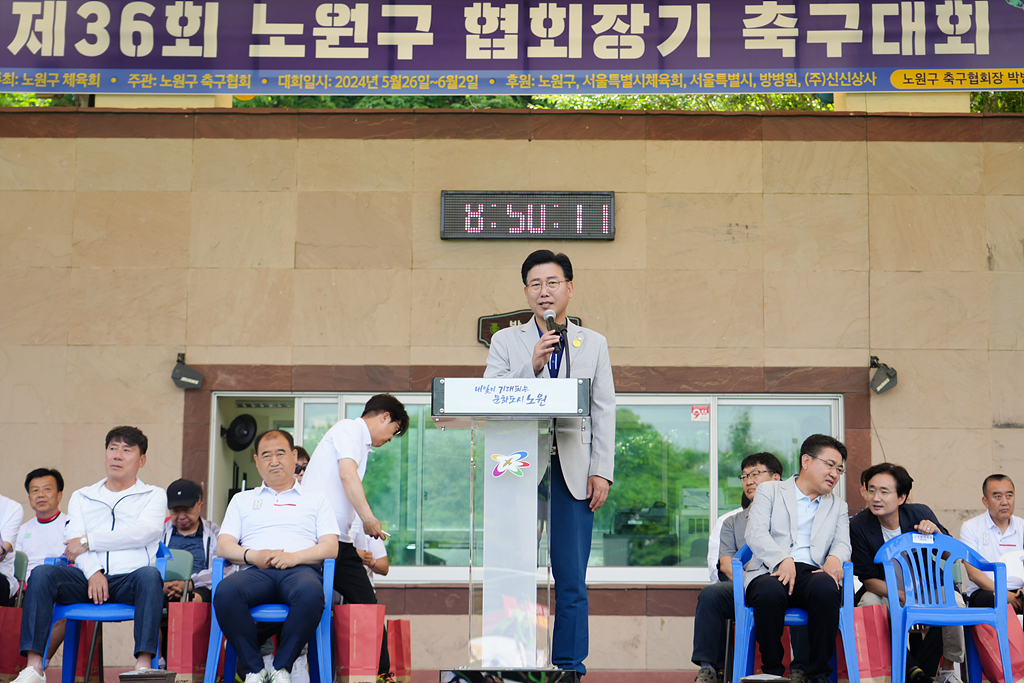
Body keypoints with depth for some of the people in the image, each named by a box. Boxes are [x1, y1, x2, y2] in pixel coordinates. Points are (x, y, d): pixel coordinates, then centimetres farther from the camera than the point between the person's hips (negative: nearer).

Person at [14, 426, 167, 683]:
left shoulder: (153, 496, 18)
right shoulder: (82, 497, 26)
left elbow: (144, 532, -2)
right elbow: (73, 541, 8)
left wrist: (89, 541, -5)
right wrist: (93, 572, -13)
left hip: (129, 579, -2)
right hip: (87, 579, 2)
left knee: (149, 575, -36)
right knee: (42, 573, -26)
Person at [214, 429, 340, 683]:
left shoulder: (316, 499, 24)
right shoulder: (242, 500, 29)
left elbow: (330, 547, 11)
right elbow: (223, 546, 16)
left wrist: (295, 556, -8)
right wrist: (252, 555, -6)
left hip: (300, 569, -1)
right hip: (255, 572, 1)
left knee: (310, 593, -40)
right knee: (226, 591, -36)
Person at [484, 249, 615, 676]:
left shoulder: (593, 344, 15)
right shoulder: (506, 341, 12)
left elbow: (604, 413, 10)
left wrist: (602, 472, 0)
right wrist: (532, 365, -12)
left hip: (572, 473, 1)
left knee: (571, 582, -1)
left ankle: (569, 667, 5)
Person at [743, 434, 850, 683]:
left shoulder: (838, 506, 29)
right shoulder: (769, 490, 16)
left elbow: (842, 543, 14)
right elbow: (755, 533, 1)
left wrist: (835, 558, -12)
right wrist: (783, 560, -17)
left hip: (812, 572, 2)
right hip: (770, 570, -2)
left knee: (825, 589, -36)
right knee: (770, 593, -39)